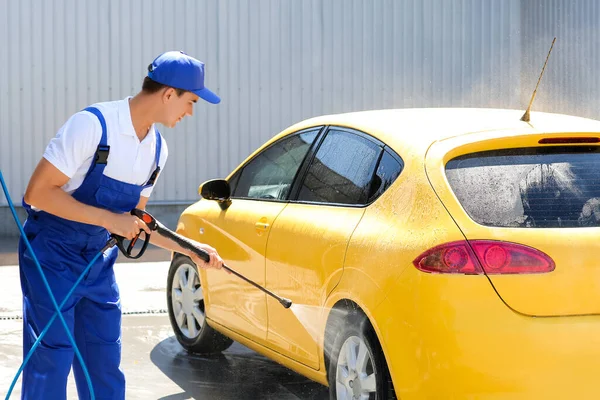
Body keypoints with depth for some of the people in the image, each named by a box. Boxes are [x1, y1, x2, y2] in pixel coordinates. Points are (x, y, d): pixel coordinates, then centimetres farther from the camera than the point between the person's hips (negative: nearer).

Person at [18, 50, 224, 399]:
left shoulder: (158, 149, 4)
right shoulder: (93, 124, -20)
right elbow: (39, 192, -22)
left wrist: (190, 250, 10)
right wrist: (109, 219, -24)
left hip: (99, 262, 7)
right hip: (53, 255, -7)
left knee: (106, 369, 9)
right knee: (51, 363, -6)